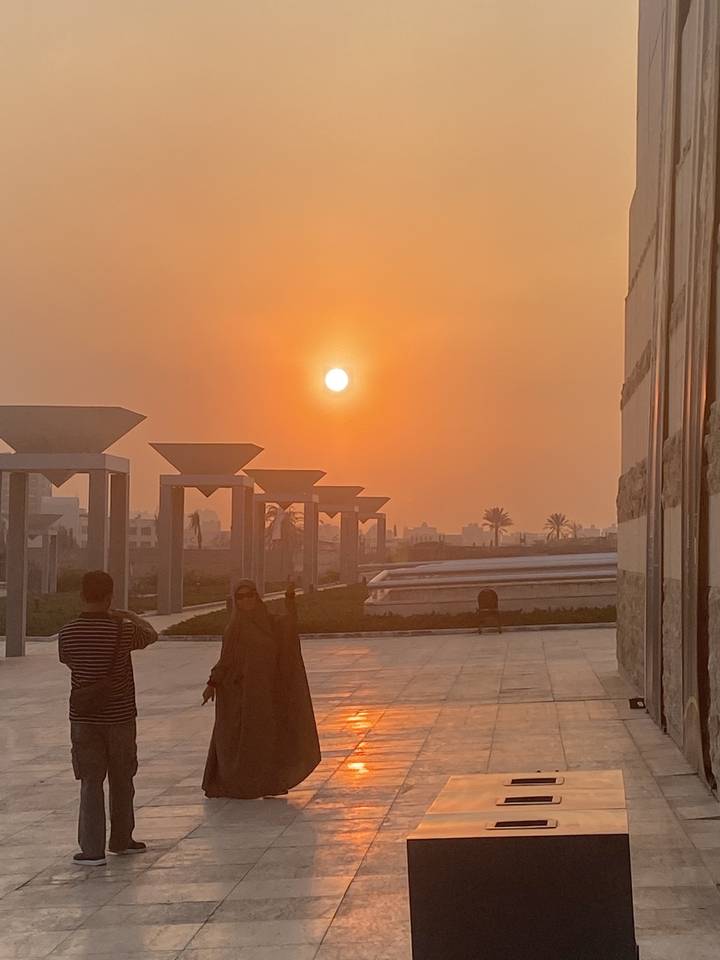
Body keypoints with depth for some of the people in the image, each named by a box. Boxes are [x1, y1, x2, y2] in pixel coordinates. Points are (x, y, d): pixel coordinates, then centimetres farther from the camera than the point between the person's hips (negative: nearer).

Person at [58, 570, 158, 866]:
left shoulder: (67, 634, -8)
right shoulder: (122, 631, -13)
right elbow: (151, 634, 6)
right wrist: (129, 615, 22)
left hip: (83, 718, 1)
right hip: (119, 717, -1)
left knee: (91, 782, 4)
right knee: (121, 781, 16)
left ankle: (92, 849, -1)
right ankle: (121, 839, 29)